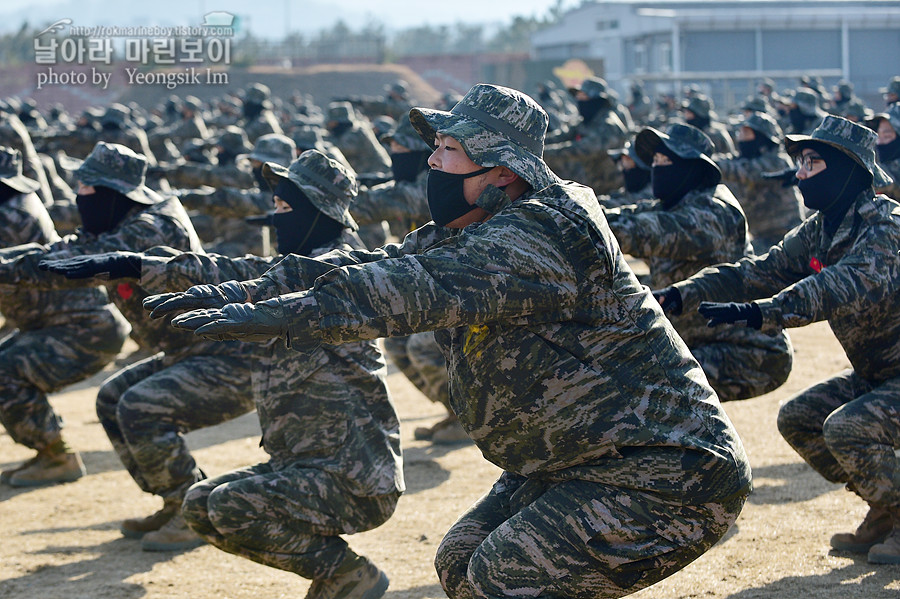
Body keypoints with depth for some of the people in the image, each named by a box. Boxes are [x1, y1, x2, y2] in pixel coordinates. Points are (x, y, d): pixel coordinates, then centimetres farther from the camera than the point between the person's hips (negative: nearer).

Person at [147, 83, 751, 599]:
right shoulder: (467, 235, 8)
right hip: (571, 461, 10)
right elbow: (379, 265, 3)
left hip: (668, 474, -10)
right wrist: (246, 293, -8)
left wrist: (278, 316, -38)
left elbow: (426, 288, -34)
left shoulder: (541, 236, -23)